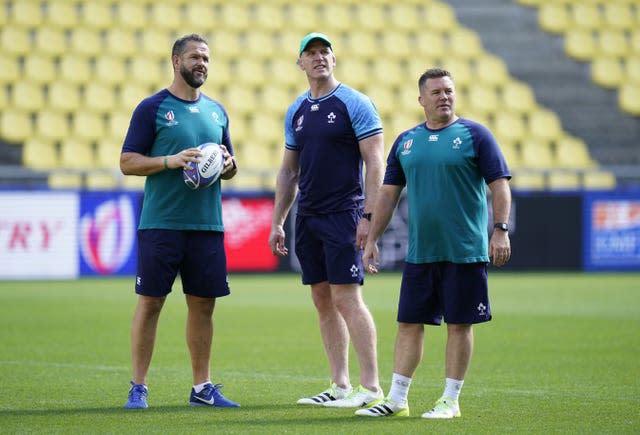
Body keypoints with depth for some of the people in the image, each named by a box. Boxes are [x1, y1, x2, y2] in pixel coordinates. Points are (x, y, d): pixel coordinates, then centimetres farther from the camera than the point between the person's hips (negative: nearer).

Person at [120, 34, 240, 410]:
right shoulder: (152, 108, -1)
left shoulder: (217, 111, 15)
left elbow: (231, 168, 22)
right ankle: (138, 387, 3)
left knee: (203, 304, 7)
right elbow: (127, 162, -4)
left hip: (207, 224, 5)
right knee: (150, 302, -3)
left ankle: (202, 386, 15)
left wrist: (227, 163, -2)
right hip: (160, 223, -5)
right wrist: (170, 161, -18)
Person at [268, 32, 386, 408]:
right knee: (323, 301, 7)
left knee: (347, 299, -12)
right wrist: (277, 222, 14)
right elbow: (289, 171, 19)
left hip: (343, 215, -7)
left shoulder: (354, 104, -6)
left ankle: (371, 388, -8)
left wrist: (368, 216, -18)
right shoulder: (296, 111, 13)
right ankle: (340, 387, 13)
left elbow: (375, 163, -10)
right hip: (308, 218, 7)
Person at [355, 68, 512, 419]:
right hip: (419, 254, 4)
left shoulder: (474, 135, -1)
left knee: (459, 324, 1)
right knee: (408, 324, 5)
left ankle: (450, 400, 10)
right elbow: (388, 193, 15)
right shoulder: (406, 141, 10)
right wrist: (372, 239, 11)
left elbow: (499, 185, -4)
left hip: (464, 252, -4)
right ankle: (396, 400, 12)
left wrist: (500, 231, -13)